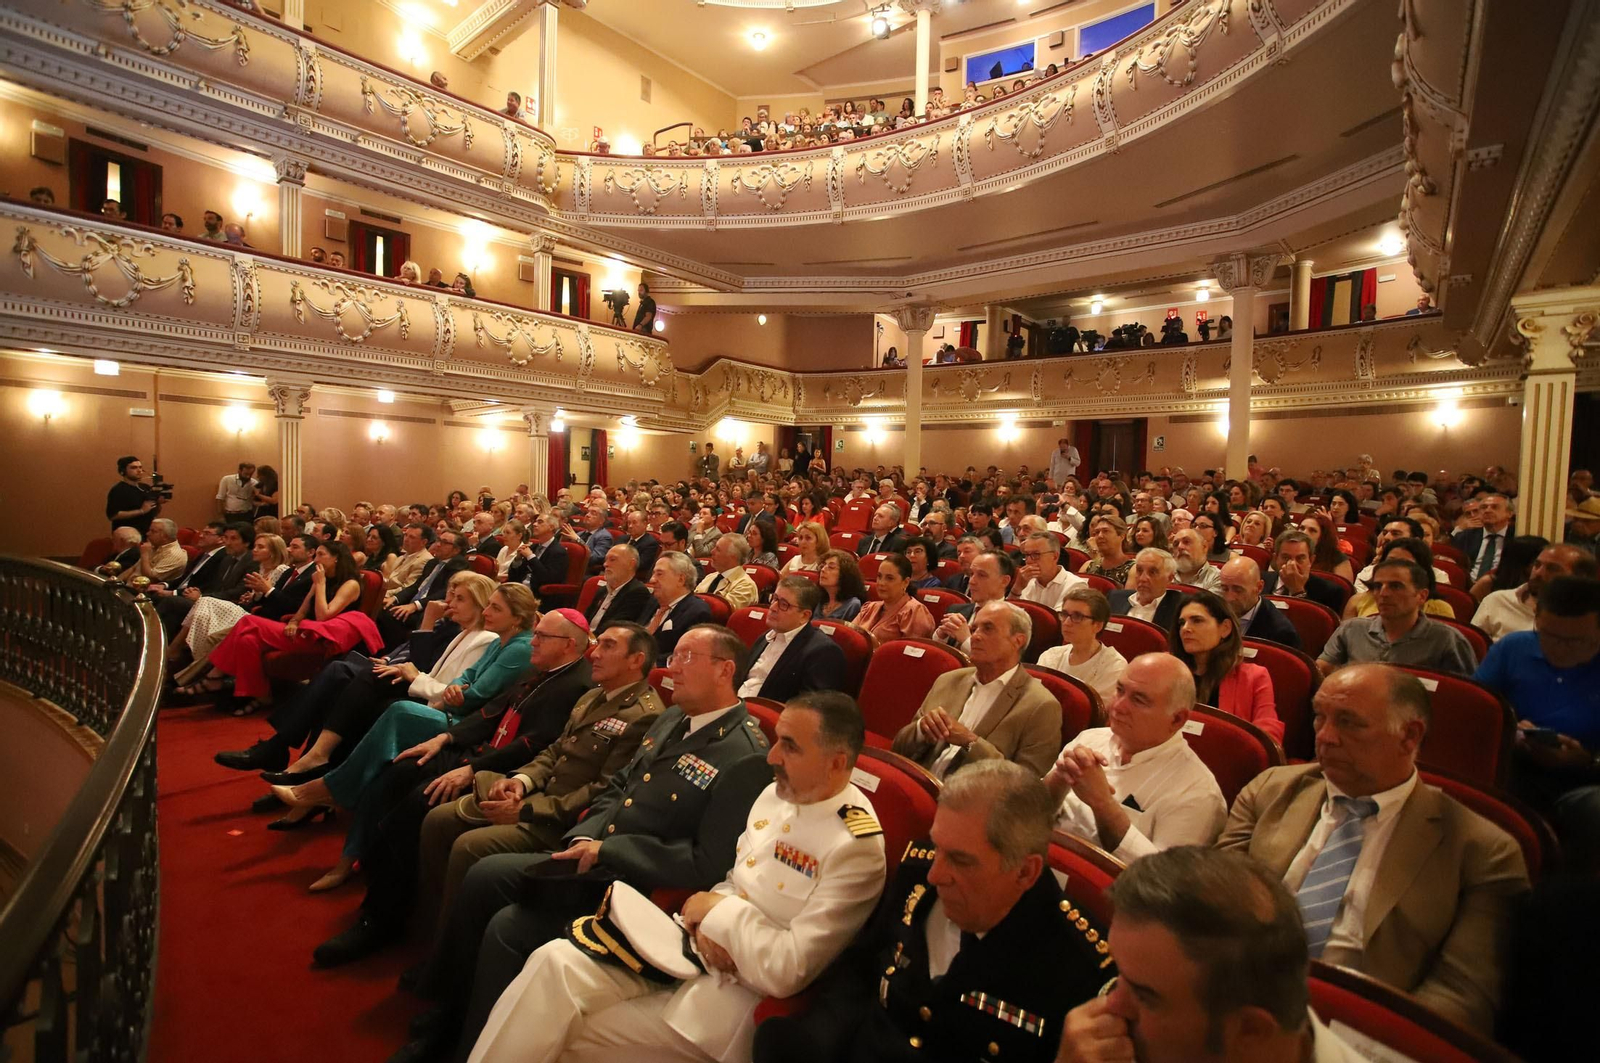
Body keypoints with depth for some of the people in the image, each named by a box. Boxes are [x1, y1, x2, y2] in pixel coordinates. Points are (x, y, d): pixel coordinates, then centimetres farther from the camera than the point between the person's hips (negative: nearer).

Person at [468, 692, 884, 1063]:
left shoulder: (855, 848, -22)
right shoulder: (776, 794, 2)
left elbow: (787, 970, -23)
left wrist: (719, 910, -13)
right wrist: (709, 922, -9)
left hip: (738, 993, -6)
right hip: (694, 945, 7)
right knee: (555, 962, -10)